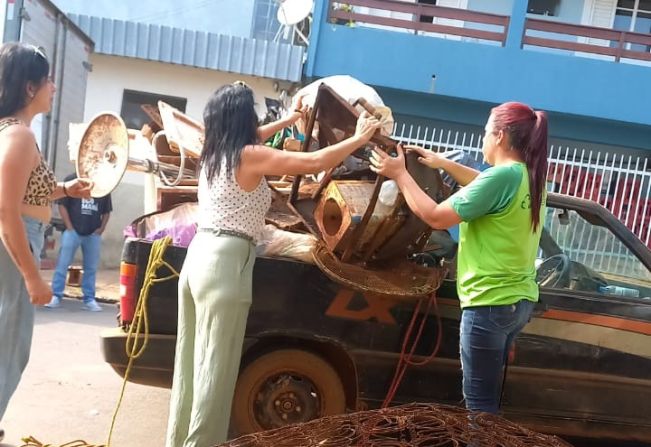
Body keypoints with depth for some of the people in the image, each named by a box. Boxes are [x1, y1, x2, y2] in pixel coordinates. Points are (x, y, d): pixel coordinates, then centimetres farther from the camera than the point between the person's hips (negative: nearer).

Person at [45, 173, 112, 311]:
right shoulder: (71, 179, 0)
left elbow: (106, 211, 14)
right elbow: (62, 205, -3)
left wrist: (101, 229, 2)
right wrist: (69, 227, -8)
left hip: (93, 234, 3)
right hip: (73, 231, -3)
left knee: (91, 268, 6)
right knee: (62, 264, -1)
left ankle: (89, 299, 13)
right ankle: (55, 296, 6)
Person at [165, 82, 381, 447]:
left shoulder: (214, 155, 13)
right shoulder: (249, 156, -10)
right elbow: (315, 162, -11)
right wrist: (359, 138, 3)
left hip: (200, 256, 9)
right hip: (225, 264, -9)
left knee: (192, 363, 16)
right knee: (215, 370, 0)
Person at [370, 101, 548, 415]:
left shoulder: (503, 176, -19)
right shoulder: (530, 178, 9)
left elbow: (436, 217, -17)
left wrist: (400, 175, -7)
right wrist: (443, 163, 25)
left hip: (490, 303, -10)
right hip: (518, 300, 10)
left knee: (479, 404, 0)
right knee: (489, 398, 21)